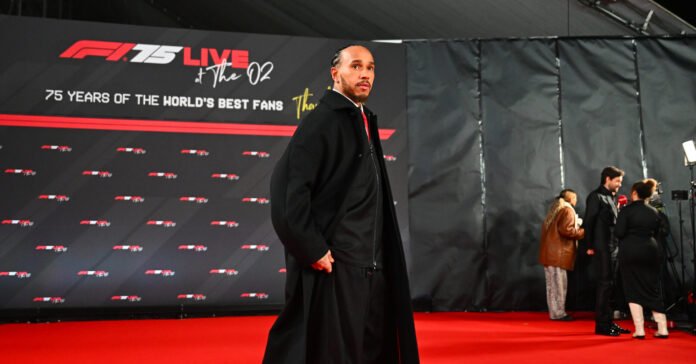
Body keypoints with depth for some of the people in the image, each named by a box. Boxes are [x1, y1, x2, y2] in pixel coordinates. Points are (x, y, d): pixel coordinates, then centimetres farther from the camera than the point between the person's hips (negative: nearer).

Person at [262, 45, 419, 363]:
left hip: (372, 264, 9)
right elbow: (289, 188, -19)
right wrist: (313, 250, -19)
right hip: (335, 264, -8)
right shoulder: (321, 121, -11)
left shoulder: (365, 121, 15)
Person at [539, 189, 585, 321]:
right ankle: (558, 313, -2)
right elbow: (566, 230, -19)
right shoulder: (567, 210, -8)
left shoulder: (555, 209, 19)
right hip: (558, 254, -9)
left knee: (553, 284, 11)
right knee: (559, 285, -5)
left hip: (550, 253, 9)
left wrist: (575, 227, 17)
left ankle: (555, 311, 15)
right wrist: (582, 232, -7)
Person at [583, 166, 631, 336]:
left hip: (614, 247, 9)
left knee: (610, 285, 11)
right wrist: (590, 246, -13)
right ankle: (602, 325, -2)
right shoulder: (596, 196, -7)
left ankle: (608, 322, 18)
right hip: (603, 248, -9)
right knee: (605, 285, -7)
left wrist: (619, 210, 4)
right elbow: (588, 222, -12)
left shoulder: (610, 197, 19)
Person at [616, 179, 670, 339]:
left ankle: (639, 330, -1)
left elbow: (619, 232, -12)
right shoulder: (654, 212, 8)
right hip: (651, 251, 4)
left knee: (634, 291, 3)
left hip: (630, 252, -4)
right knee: (653, 290, 12)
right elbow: (661, 232, 10)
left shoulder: (627, 210, -6)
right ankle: (662, 329, 12)